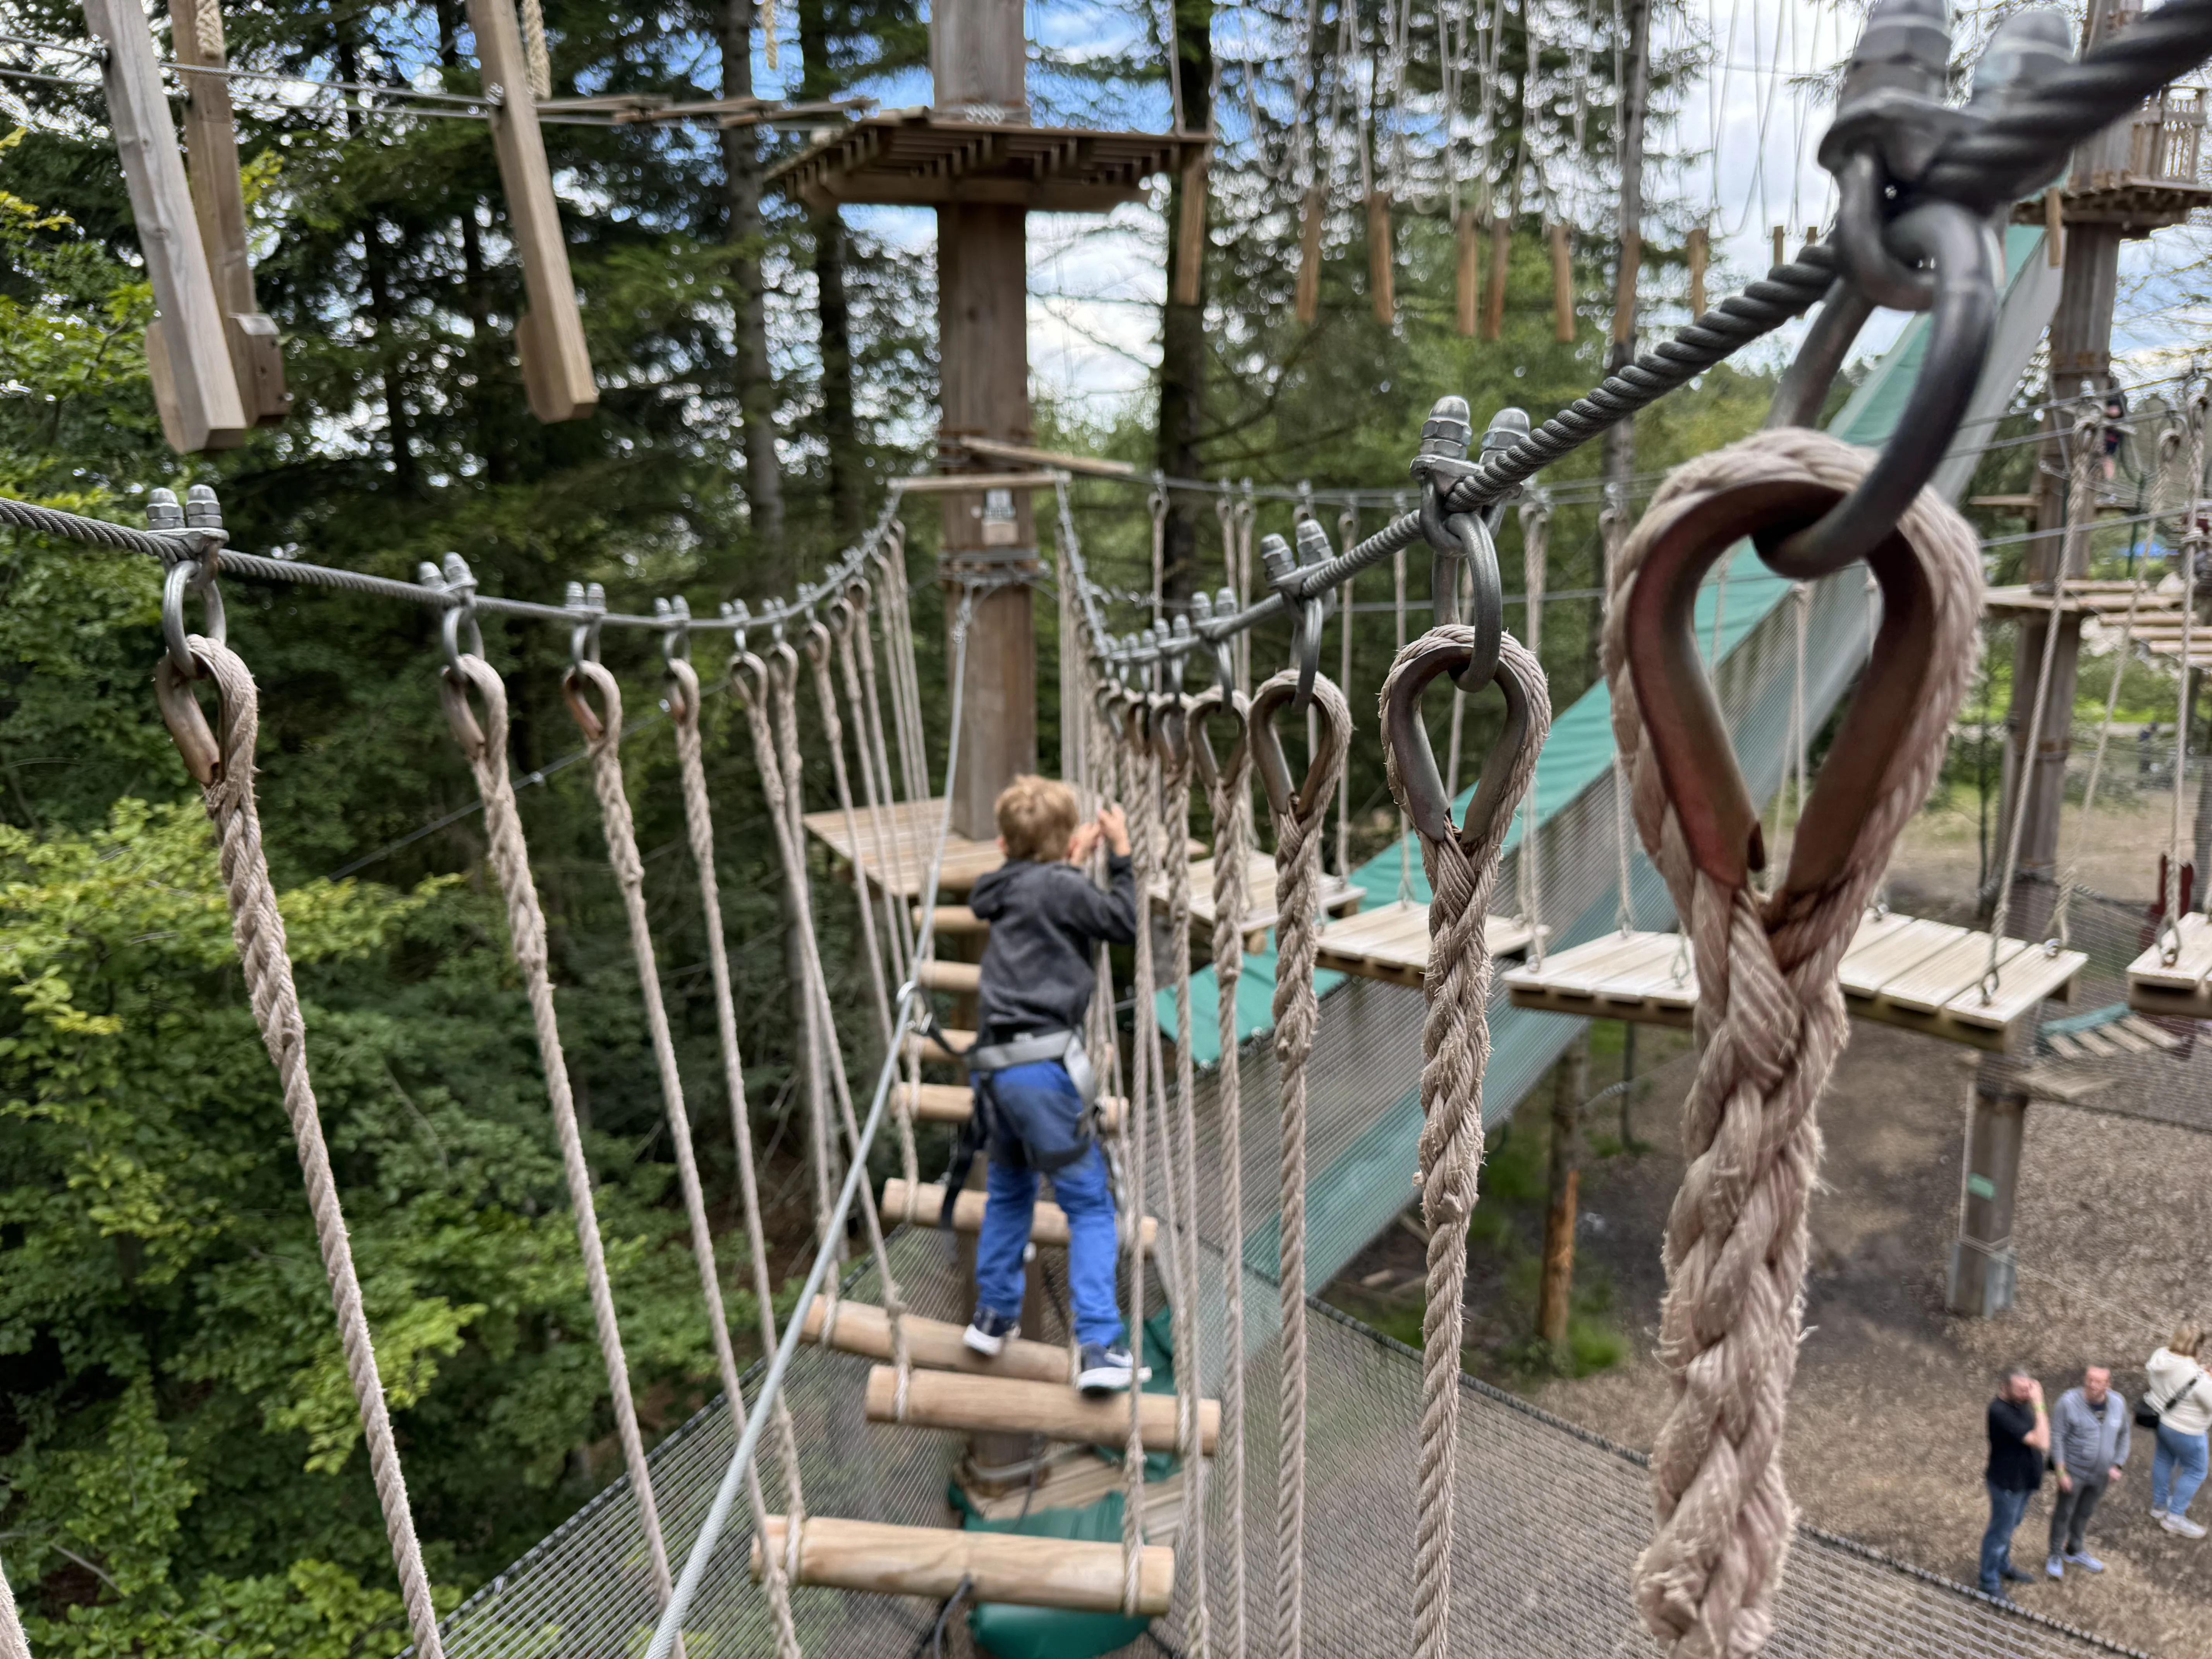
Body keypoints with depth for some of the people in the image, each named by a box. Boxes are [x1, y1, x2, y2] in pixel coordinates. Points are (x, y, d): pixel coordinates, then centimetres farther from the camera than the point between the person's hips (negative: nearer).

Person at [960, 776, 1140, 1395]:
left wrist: (1074, 865, 30)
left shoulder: (1013, 889, 13)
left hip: (997, 1064, 8)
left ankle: (994, 1316, 33)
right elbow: (1124, 924, -1)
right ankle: (1099, 1346, -3)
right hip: (1043, 1063, -8)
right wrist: (1120, 855, 6)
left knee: (1009, 1189, 25)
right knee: (1090, 1203, 0)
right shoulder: (1056, 886, -7)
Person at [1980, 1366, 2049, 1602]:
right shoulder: (2000, 1411, -35)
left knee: (2011, 1525, 28)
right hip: (2007, 1483, -8)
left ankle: (2003, 1566, 50)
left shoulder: (2021, 1401, -8)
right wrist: (2038, 1405, -38)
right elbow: (2042, 1443, -38)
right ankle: (1990, 1582, 29)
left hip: (2024, 1478, 8)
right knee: (2000, 1532, 10)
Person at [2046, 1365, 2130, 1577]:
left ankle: (2075, 1551, 42)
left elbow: (2123, 1436, 7)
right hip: (2074, 1471, -4)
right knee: (2063, 1513, 9)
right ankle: (2056, 1556, 27)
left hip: (2101, 1473, 4)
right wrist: (2061, 1472, -17)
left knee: (2085, 1513, 22)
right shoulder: (2069, 1402, -22)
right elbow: (2057, 1438, -17)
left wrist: (2117, 1466, 0)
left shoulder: (2118, 1404, -8)